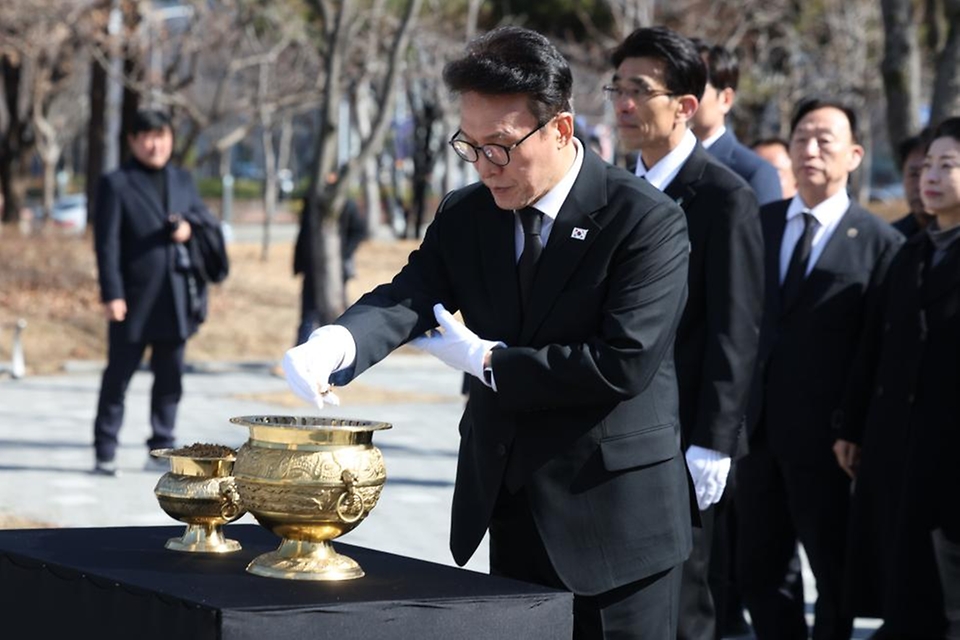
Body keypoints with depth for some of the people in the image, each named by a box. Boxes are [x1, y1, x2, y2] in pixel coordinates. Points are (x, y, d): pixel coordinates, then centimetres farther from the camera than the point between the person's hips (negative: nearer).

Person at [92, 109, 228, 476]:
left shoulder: (182, 181, 13)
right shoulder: (116, 185, -2)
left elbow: (208, 221, 18)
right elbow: (107, 242, -7)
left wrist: (191, 226, -7)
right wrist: (111, 294, -14)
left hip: (176, 300, 5)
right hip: (134, 298, -5)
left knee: (169, 377, 9)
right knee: (118, 376, 1)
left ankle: (161, 450, 17)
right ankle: (105, 453, 6)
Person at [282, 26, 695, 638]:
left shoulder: (647, 220, -14)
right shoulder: (464, 216, 4)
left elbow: (625, 362, -22)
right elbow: (408, 297, -10)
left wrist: (488, 361, -15)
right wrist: (336, 343, -33)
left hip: (613, 519, -5)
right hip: (509, 513, 5)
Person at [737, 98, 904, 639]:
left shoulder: (879, 242, -5)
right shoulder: (758, 223, 8)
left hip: (827, 434, -4)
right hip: (759, 426, 4)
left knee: (835, 571, 10)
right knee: (761, 569, 12)